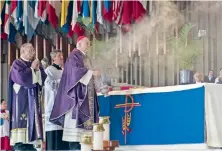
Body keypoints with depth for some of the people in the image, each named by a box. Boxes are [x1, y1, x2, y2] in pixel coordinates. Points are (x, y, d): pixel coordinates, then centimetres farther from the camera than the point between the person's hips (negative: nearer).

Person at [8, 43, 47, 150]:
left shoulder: (35, 64, 17)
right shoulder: (17, 63, -2)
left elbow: (43, 78, 9)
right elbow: (21, 77, -19)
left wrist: (38, 69, -6)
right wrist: (31, 69, -8)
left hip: (33, 98, 7)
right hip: (21, 97, -7)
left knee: (32, 118, 2)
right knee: (21, 118, -12)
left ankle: (29, 142, 2)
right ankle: (19, 142, -14)